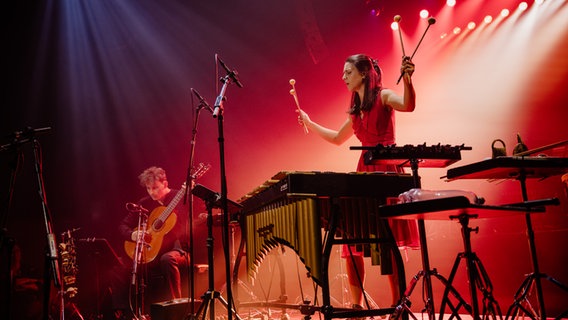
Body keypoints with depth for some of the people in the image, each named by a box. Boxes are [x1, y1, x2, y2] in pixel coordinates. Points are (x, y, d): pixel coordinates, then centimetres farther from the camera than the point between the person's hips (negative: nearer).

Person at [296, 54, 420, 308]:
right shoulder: (356, 110, 20)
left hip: (385, 172, -7)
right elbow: (338, 138, 33)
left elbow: (408, 105, -22)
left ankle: (398, 304, 1)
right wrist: (309, 123, 35)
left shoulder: (383, 96, -1)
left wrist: (407, 79, -40)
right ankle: (356, 305, 11)